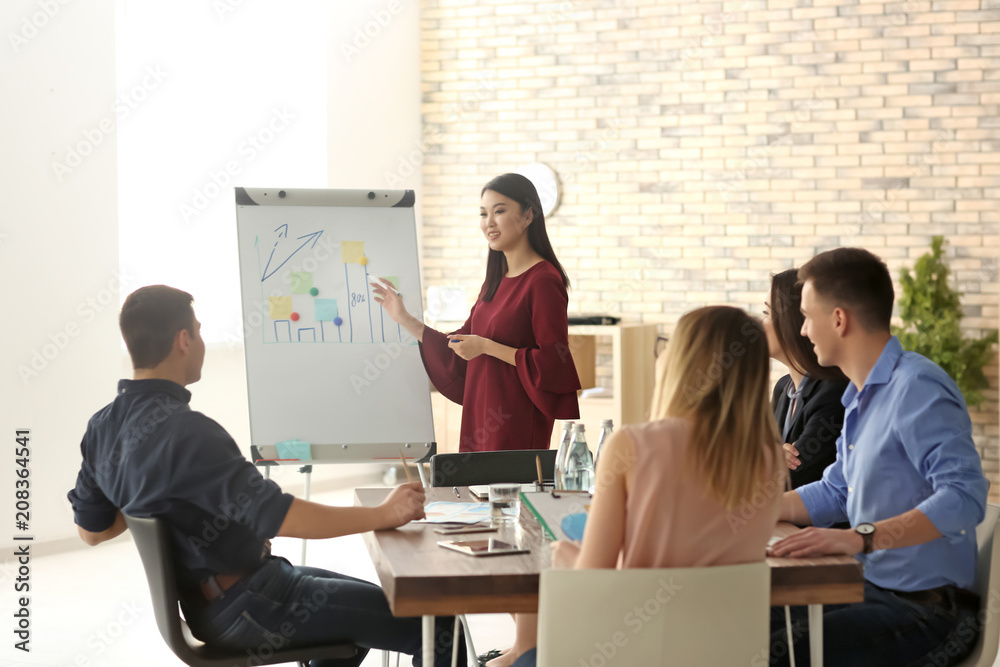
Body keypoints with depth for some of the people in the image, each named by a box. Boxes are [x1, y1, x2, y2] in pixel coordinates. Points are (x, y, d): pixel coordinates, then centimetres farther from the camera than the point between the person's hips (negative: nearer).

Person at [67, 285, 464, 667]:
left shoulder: (103, 428, 1)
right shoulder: (186, 433, -28)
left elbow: (91, 530, 13)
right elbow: (279, 517, -30)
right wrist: (383, 515, -20)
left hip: (199, 598, 10)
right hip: (246, 609, -10)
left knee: (363, 604, 29)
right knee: (438, 626, -8)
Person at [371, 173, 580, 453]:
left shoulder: (543, 281, -13)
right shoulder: (496, 281, 13)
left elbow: (553, 363, -17)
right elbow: (458, 352, 17)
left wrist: (487, 347, -18)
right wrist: (405, 319, 13)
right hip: (481, 417, 8)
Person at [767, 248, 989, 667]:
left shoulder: (918, 388, -17)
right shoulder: (863, 396, 15)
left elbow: (965, 497, -30)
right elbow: (835, 494, 26)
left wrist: (861, 537, -37)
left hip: (927, 610, -9)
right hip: (874, 590, 9)